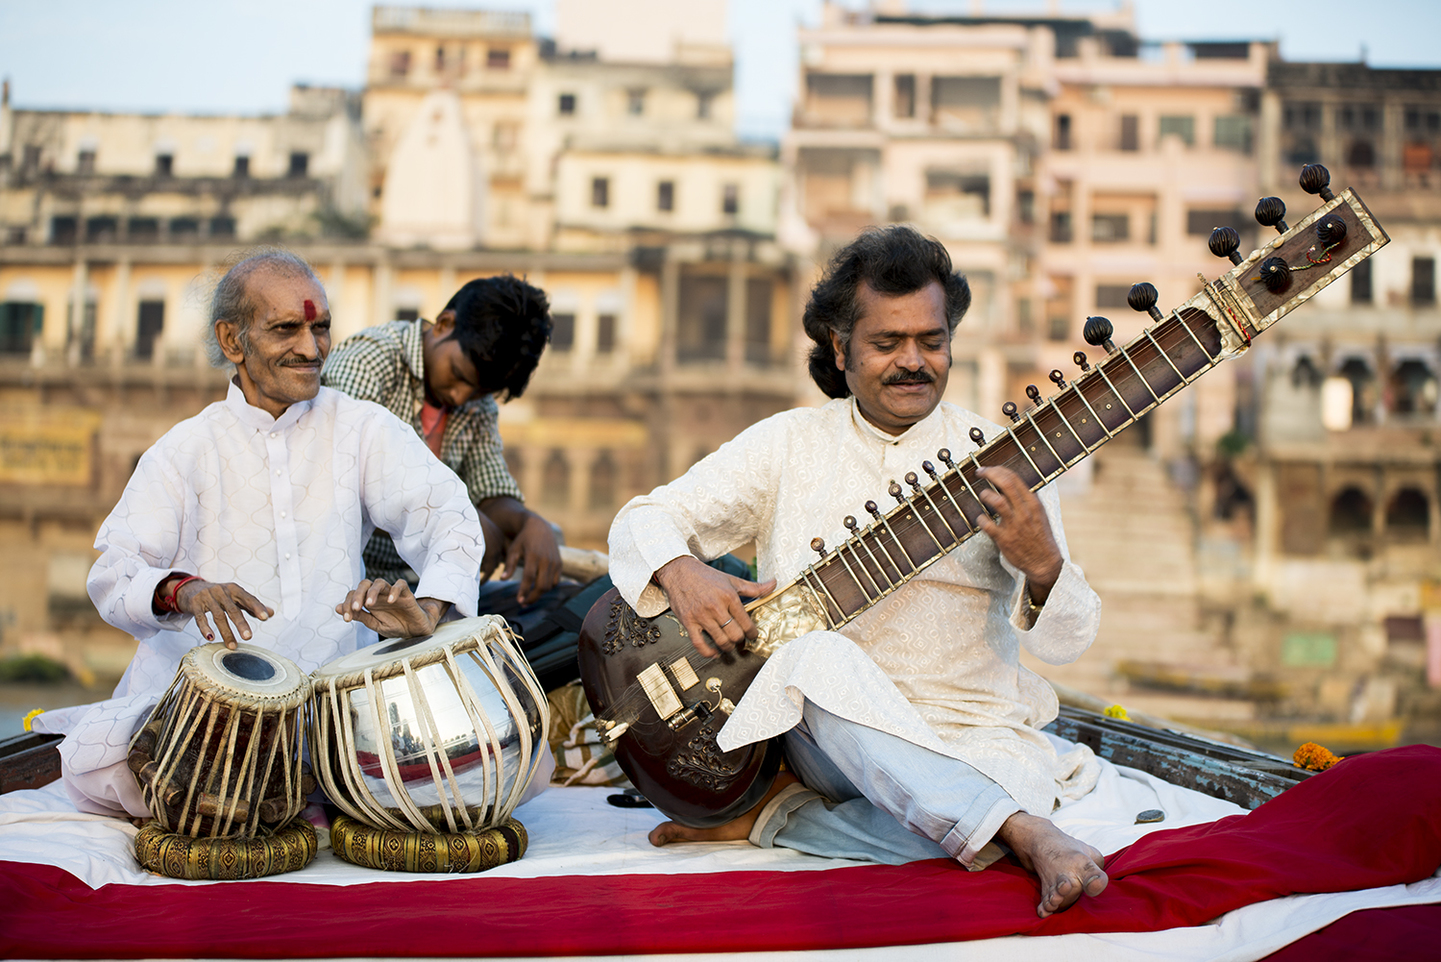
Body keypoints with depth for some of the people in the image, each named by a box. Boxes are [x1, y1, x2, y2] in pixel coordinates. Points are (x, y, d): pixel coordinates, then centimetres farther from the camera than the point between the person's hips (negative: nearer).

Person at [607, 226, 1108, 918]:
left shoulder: (998, 462, 2)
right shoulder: (788, 443, 6)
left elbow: (1070, 639, -3)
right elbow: (645, 517, 8)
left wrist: (1041, 565, -27)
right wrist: (681, 573, -16)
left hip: (972, 737, 0)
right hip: (820, 725, 0)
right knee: (820, 661, -36)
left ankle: (777, 814, -11)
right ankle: (1027, 833, -37)